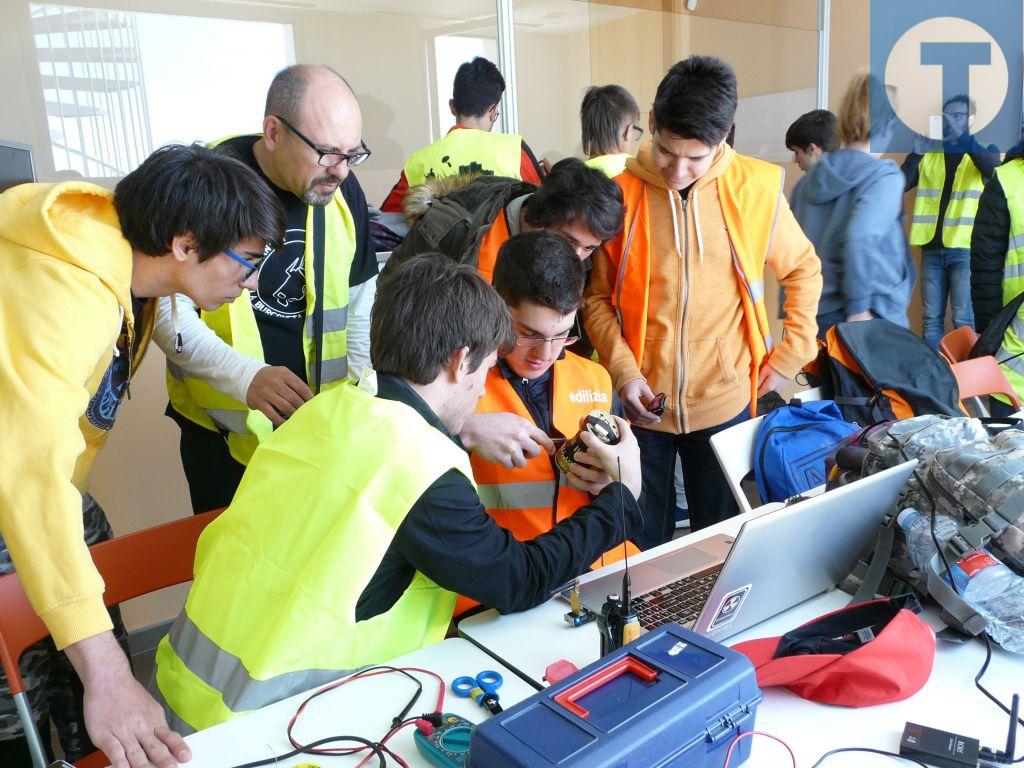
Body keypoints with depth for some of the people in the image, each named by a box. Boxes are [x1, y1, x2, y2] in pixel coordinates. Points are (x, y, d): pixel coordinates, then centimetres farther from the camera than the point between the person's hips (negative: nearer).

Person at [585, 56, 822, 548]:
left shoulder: (755, 187, -4)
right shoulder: (619, 194, -6)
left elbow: (804, 270, 10)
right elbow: (597, 296, 2)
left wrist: (792, 353, 3)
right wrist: (622, 369, -10)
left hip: (724, 401, 1)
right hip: (641, 404, 0)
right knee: (641, 546, 14)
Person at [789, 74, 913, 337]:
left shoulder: (809, 179, 10)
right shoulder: (886, 176, -7)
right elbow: (859, 239, -23)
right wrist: (858, 309, -19)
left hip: (812, 317, 6)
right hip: (874, 320, -6)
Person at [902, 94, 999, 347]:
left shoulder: (984, 151, 6)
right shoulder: (929, 154, 14)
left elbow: (993, 171, -17)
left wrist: (962, 137, -24)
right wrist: (916, 154, -13)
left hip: (966, 248, -3)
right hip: (932, 248, 3)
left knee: (964, 320, -4)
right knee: (931, 319, 6)